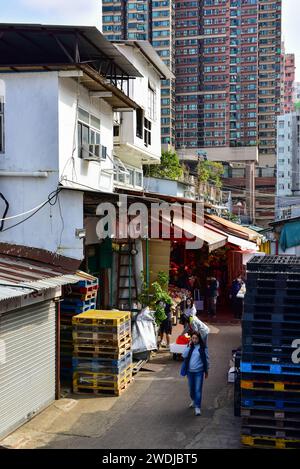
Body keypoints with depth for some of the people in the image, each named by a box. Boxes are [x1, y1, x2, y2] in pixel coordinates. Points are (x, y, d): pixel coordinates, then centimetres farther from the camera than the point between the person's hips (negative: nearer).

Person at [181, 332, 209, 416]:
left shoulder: (203, 347, -7)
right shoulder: (189, 346, 3)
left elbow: (206, 359, 0)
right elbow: (184, 355, -10)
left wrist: (206, 371, 3)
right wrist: (189, 346, -16)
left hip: (199, 371, -4)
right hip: (190, 371, 4)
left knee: (198, 389, -7)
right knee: (191, 388, 18)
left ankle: (197, 407, -3)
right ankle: (194, 400, 43)